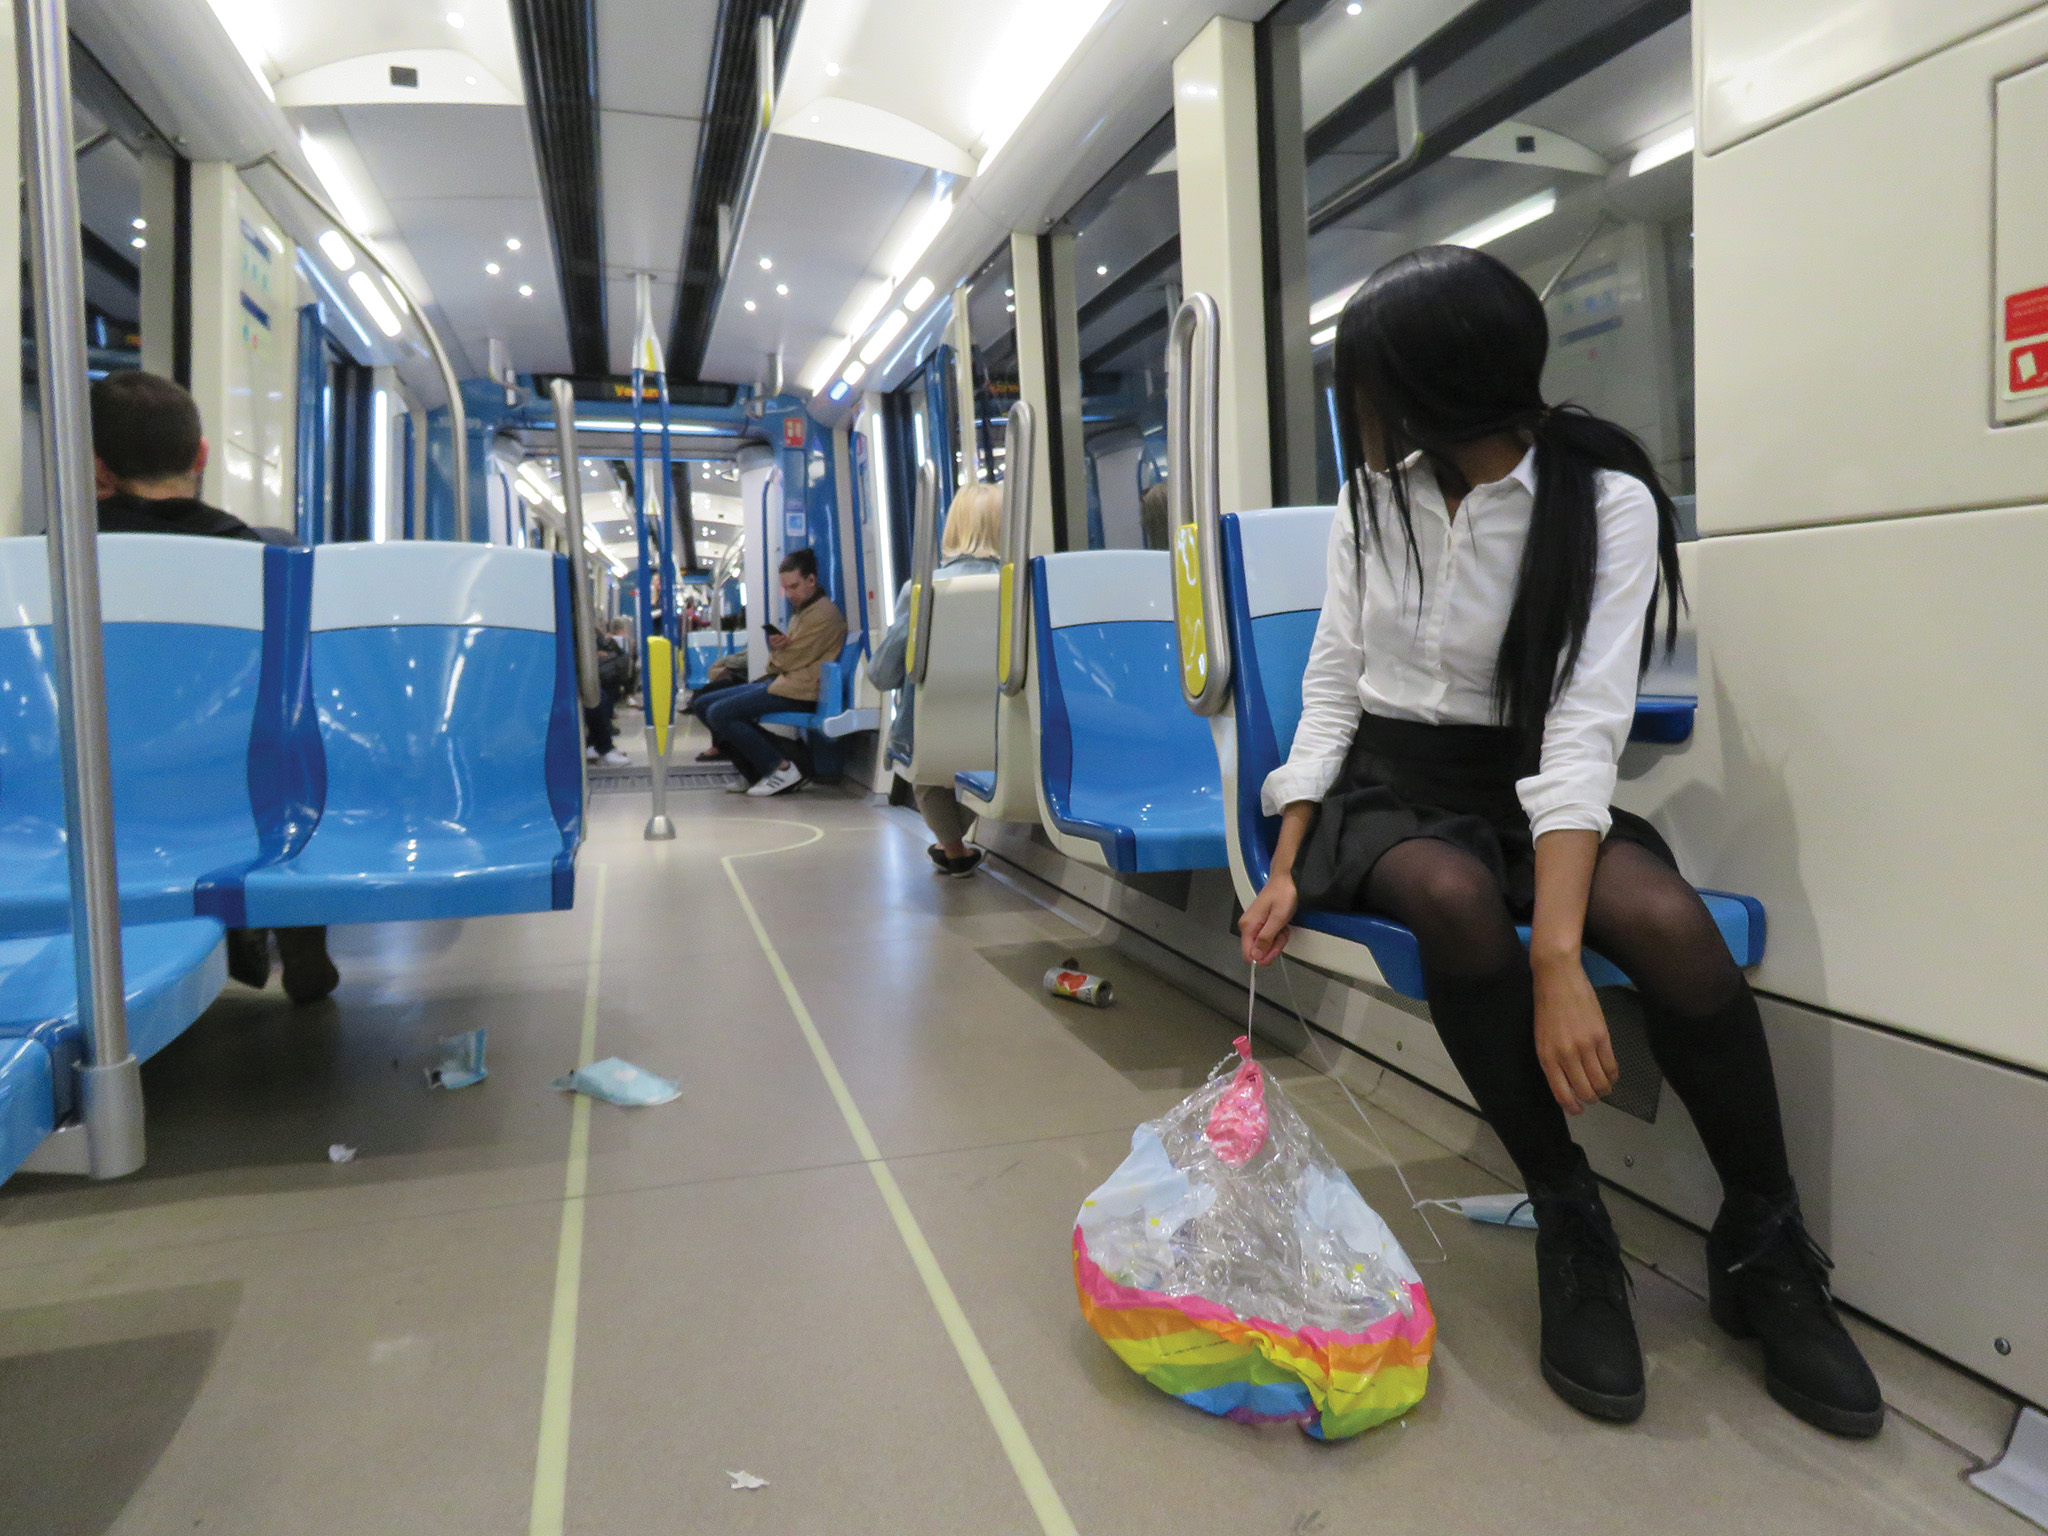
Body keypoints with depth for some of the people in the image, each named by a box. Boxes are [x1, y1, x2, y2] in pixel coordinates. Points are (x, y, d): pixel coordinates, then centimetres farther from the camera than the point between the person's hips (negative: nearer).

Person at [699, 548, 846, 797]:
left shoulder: (823, 614, -13)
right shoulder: (802, 610, 21)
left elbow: (792, 660, -16)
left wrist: (775, 652, 7)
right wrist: (778, 647, -6)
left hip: (798, 691, -11)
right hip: (779, 681, 11)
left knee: (719, 713, -19)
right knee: (706, 703, 8)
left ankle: (782, 769, -13)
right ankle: (756, 774, 2)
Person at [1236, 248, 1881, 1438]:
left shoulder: (1604, 498, -10)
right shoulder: (1375, 498, 2)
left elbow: (1584, 727, -20)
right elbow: (1333, 684, 5)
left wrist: (1558, 956, -31)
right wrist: (1289, 869, -5)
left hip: (1525, 784, -1)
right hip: (1390, 780, 2)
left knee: (1671, 922, -31)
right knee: (1456, 899, -34)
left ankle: (1764, 1247, -6)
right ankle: (1571, 1223, -12)